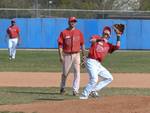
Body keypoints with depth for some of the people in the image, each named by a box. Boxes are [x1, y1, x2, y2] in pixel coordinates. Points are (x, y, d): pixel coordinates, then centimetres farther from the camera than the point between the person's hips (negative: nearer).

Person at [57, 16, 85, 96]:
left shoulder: (79, 32, 8)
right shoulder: (63, 32, 2)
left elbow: (82, 44, 11)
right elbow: (60, 44, -1)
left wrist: (83, 55, 7)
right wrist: (61, 56, -10)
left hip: (76, 54, 1)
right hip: (67, 55, -1)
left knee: (77, 72, -8)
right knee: (65, 73, 6)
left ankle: (75, 90, -7)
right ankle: (62, 88, 27)